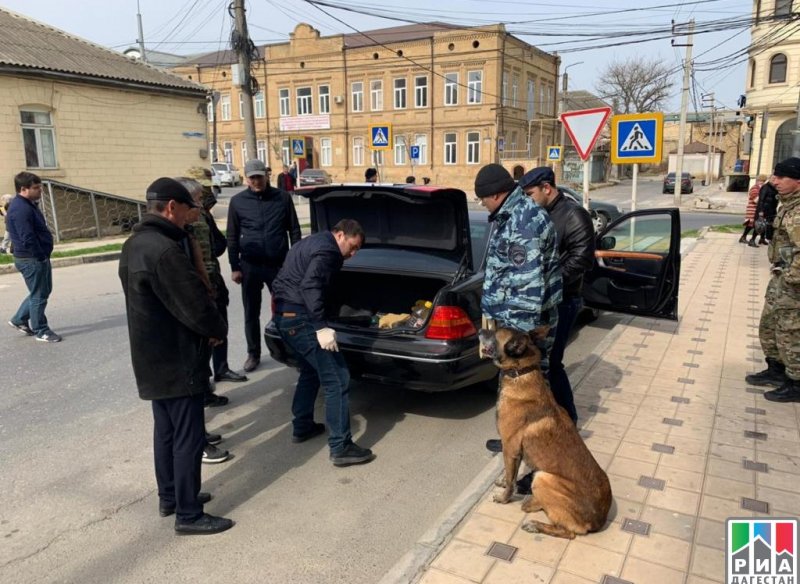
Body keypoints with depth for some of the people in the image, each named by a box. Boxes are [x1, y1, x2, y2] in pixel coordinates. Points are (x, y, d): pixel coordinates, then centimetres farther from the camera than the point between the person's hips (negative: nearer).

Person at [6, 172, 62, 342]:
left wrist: (43, 256, 16)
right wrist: (40, 257, -19)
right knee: (39, 295, 0)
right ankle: (41, 331, 12)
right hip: (31, 259, -10)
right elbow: (28, 238, -26)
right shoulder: (20, 209, -21)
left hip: (39, 257, 10)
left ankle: (19, 319, 32)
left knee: (43, 291, 20)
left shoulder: (28, 205, 13)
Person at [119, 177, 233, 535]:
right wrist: (218, 330, -4)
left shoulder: (133, 245, 8)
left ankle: (169, 497, 35)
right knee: (188, 438, 1)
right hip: (176, 362, -10)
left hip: (150, 359, 10)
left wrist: (207, 328, 8)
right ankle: (188, 515, 12)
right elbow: (196, 306, -25)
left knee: (166, 431, 21)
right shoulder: (165, 250, -25)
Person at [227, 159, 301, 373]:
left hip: (279, 265, -1)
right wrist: (234, 267, 2)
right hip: (250, 266, 1)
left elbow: (294, 230, 4)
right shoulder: (237, 201, 2)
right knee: (251, 313, 10)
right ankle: (253, 354, 25)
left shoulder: (283, 197, 0)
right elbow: (232, 237, 5)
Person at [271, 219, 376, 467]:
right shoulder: (327, 250, -11)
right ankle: (341, 448, -3)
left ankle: (302, 427, 36)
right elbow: (309, 286, -26)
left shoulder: (314, 242, 21)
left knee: (311, 371, 27)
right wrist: (322, 327, -29)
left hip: (284, 313, 11)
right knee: (337, 379, -6)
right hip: (298, 317, -11)